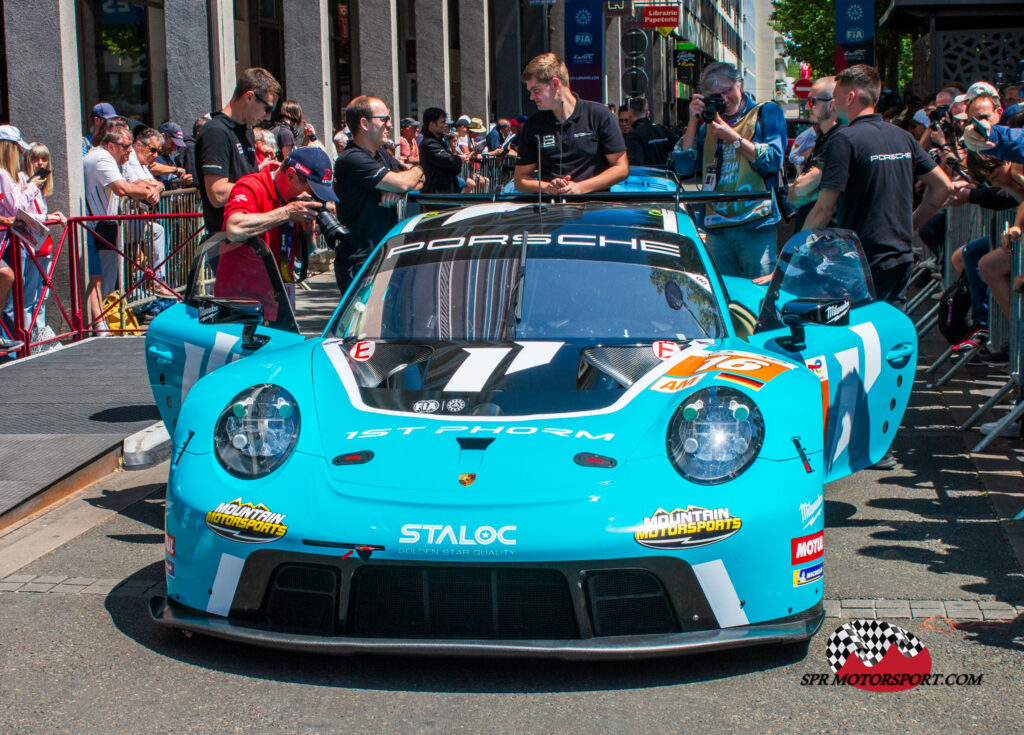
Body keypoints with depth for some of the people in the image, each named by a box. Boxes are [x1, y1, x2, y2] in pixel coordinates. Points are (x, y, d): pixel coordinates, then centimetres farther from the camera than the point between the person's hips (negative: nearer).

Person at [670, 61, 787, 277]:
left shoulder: (767, 112, 7)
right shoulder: (708, 124, 18)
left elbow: (773, 161, -5)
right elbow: (683, 167, 10)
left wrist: (732, 137, -6)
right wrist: (694, 122, 4)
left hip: (756, 226, -4)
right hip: (716, 227, 4)